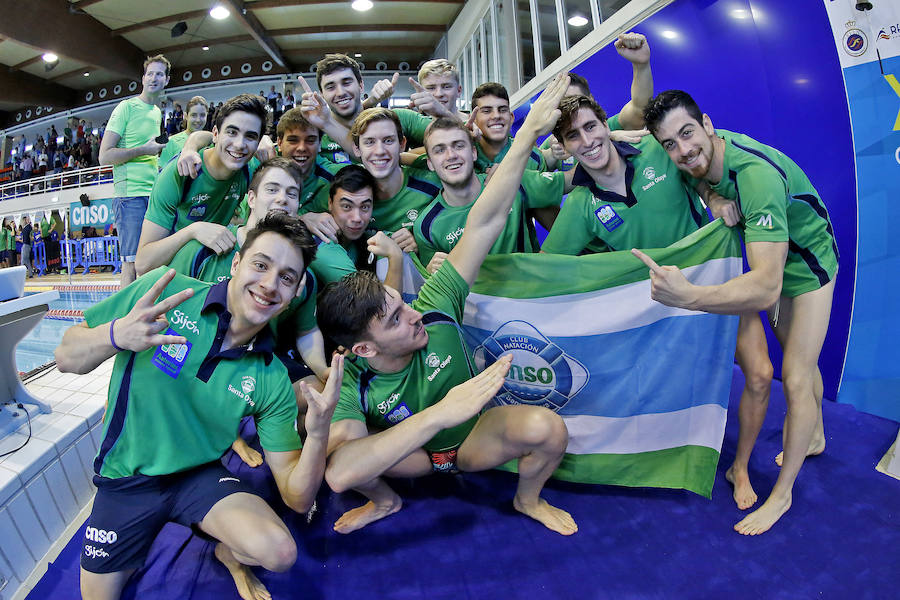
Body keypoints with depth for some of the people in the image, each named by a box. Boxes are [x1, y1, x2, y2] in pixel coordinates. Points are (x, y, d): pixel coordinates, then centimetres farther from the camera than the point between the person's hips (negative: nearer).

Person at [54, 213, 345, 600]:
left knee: (279, 552, -23)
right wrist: (117, 334, -32)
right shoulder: (164, 291, -16)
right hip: (126, 480, 1)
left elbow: (297, 499, -13)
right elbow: (66, 358, -9)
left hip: (201, 477, 0)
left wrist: (318, 433, -35)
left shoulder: (272, 381, -15)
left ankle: (228, 551, 12)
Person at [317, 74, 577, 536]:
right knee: (323, 447, -28)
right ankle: (384, 500, 7)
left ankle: (528, 498, 6)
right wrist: (440, 413, -54)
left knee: (547, 427, -31)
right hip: (408, 456, 0)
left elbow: (485, 223, -32)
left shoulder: (434, 309, -27)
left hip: (474, 440, 1)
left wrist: (529, 133, -36)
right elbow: (340, 473, -48)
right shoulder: (349, 380, -30)